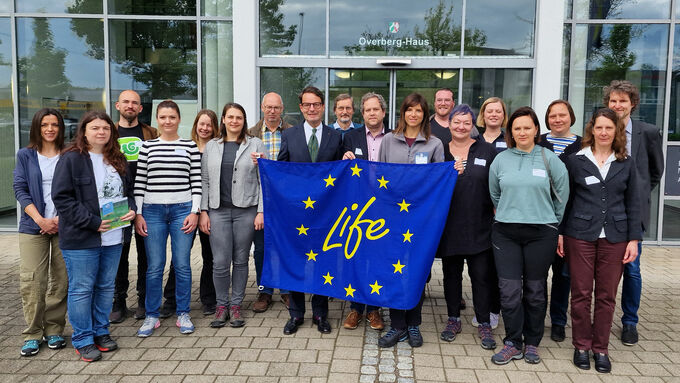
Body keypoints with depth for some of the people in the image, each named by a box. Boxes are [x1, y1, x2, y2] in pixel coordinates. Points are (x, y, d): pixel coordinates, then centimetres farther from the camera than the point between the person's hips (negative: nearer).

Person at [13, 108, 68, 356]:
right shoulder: (25, 156, 9)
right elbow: (20, 189, 2)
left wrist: (60, 218, -10)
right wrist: (40, 220, -10)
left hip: (64, 225, 0)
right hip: (33, 227, 0)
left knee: (61, 280, 1)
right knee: (31, 281, -3)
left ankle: (54, 330, 14)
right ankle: (32, 334, 8)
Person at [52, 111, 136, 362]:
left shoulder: (117, 160, 12)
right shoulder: (71, 159, -8)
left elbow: (128, 190, 21)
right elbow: (61, 197, -13)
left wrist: (131, 210, -1)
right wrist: (92, 222, -17)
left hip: (113, 238, 6)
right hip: (81, 239, -6)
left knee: (106, 287, 15)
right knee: (81, 289, 3)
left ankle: (101, 332, 30)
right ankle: (83, 340, 17)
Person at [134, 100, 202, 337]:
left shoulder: (190, 146, 6)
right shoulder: (147, 146, 8)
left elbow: (196, 181, 3)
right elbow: (139, 182, 6)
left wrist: (194, 212, -4)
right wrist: (138, 214, 0)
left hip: (182, 210, 0)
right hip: (153, 211, 1)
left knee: (182, 265, 3)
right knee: (154, 267, 3)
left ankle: (183, 314, 17)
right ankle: (152, 316, 17)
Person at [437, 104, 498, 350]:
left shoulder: (487, 151, 3)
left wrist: (498, 213, -4)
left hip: (479, 226, -1)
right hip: (448, 225, 2)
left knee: (481, 275, 2)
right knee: (451, 274, 12)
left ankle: (484, 324, 15)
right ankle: (453, 319, 26)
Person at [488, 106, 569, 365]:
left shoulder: (549, 159, -1)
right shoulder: (501, 159, 4)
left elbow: (562, 194, 7)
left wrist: (552, 222, 10)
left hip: (541, 234, -1)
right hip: (505, 233, 1)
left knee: (535, 291, 9)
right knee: (509, 290, -2)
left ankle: (532, 343, 23)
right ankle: (512, 343, 13)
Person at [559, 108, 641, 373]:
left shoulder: (626, 164, 7)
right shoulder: (576, 161, 2)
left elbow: (633, 204, 7)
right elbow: (565, 200, 5)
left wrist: (634, 239, 1)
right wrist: (560, 233, 1)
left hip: (614, 238, 1)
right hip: (580, 236, -1)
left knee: (607, 296, 6)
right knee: (581, 294, 3)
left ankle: (601, 348, 20)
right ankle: (581, 346, 18)